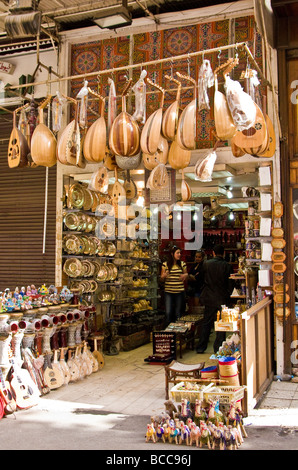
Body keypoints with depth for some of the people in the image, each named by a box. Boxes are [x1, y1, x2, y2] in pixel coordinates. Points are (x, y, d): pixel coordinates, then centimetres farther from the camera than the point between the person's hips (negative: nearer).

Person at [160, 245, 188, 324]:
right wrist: (164, 276, -14)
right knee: (168, 313, -7)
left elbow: (186, 274, 16)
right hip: (168, 292, -1)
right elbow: (162, 278, 8)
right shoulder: (165, 264, 2)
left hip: (180, 291, 1)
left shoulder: (182, 264, 5)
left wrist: (185, 275, -7)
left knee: (178, 313, 5)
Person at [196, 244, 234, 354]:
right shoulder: (227, 266, -9)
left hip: (209, 299, 2)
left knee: (206, 323, 13)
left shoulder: (206, 264, -5)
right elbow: (230, 284, -5)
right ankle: (218, 348, 11)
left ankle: (200, 348, 17)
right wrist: (227, 295, 10)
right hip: (223, 299, -2)